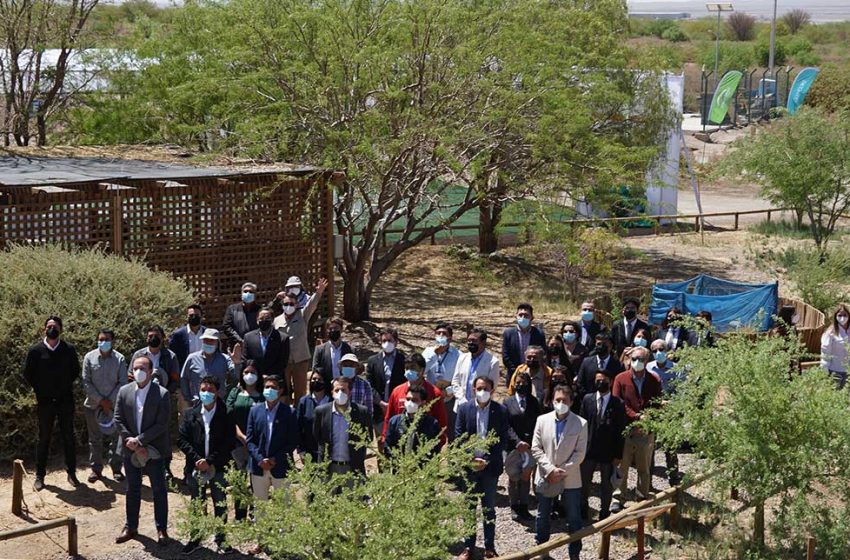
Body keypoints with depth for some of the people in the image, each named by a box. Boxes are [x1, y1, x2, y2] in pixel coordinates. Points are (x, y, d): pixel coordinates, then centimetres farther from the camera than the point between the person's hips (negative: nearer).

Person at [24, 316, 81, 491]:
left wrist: (66, 387, 3)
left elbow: (75, 371, 10)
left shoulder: (69, 349, 0)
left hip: (65, 400, 1)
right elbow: (28, 373, 5)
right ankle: (39, 476, 14)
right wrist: (39, 390, 4)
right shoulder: (36, 350, -3)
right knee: (43, 439, 6)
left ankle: (71, 473, 16)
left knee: (68, 437, 6)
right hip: (45, 401, -1)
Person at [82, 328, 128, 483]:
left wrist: (110, 400, -11)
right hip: (93, 405, 1)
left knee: (115, 437, 2)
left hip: (114, 405, 0)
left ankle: (116, 469, 12)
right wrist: (100, 400, -10)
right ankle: (96, 469, 17)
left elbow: (123, 382, -2)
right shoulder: (89, 358, -1)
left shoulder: (119, 359, -1)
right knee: (95, 439, 8)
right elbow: (86, 382, -3)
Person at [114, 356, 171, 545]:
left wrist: (139, 440, -18)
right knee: (132, 490, 15)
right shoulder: (124, 391, 0)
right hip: (131, 450, 3)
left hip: (154, 449, -3)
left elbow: (161, 425, -15)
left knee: (159, 490, 6)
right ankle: (131, 527, 27)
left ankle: (161, 529, 16)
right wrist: (131, 442, -11)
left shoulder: (162, 394, -12)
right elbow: (119, 420, -1)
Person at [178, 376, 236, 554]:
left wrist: (209, 461, -14)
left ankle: (220, 539, 18)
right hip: (196, 467, 2)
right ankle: (195, 537, 24)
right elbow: (182, 439, -1)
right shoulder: (191, 414, 3)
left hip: (218, 468, -2)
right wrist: (196, 460, -13)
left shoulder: (225, 415, -5)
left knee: (220, 504, 6)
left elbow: (230, 443, -9)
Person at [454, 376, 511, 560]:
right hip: (469, 464, 1)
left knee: (489, 508, 9)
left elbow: (503, 440, -4)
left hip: (490, 466, -1)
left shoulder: (500, 411, -5)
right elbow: (459, 436, -3)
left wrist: (488, 460, -13)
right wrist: (470, 459, -12)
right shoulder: (464, 408, -3)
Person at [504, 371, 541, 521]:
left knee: (526, 477, 6)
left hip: (530, 446, 1)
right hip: (513, 446, -1)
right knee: (513, 477, 7)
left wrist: (530, 443, -10)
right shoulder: (508, 403, 0)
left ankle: (524, 507, 15)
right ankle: (514, 508, 17)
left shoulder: (534, 403, 5)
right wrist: (517, 442, -15)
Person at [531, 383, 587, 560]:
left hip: (571, 479, -2)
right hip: (546, 478, 2)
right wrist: (550, 469, -13)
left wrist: (563, 471, -15)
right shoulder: (542, 420, 0)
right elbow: (536, 448, -2)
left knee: (574, 519, 5)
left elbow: (580, 453, -7)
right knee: (542, 517, 13)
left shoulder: (581, 423, -5)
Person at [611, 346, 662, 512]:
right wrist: (634, 416, -16)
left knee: (644, 469, 8)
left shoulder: (654, 382, 6)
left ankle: (643, 499, 18)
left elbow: (657, 406, 4)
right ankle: (618, 500, 11)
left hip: (646, 431, 1)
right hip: (625, 430, -1)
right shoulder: (621, 379, 3)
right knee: (621, 467, 3)